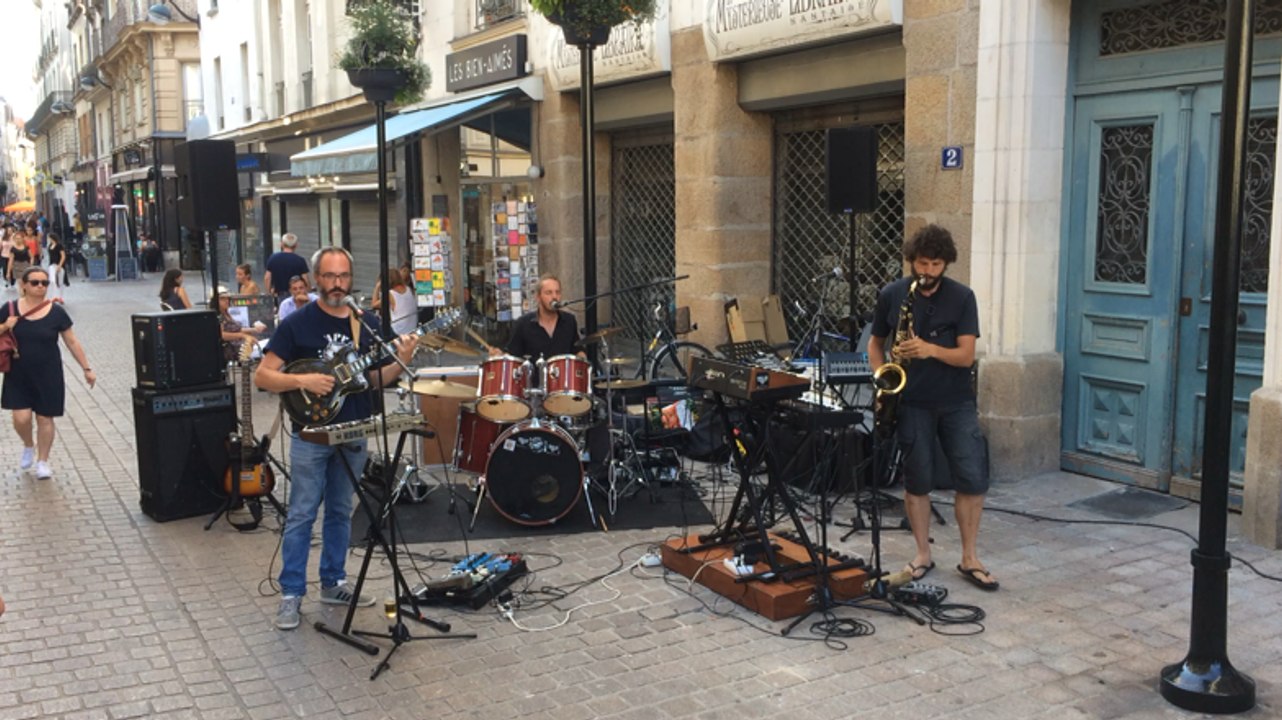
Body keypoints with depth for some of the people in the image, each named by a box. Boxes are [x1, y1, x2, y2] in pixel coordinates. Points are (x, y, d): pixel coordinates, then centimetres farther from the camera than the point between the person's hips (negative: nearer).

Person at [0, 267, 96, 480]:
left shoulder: (56, 312, -5)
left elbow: (72, 342, 1)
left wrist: (86, 369, 1)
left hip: (48, 375, 0)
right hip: (18, 375, 0)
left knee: (45, 418, 6)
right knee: (21, 418, -6)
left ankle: (43, 461, 23)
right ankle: (28, 447, 27)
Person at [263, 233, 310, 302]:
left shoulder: (273, 258, 3)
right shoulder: (300, 261, -7)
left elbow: (267, 278, 2)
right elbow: (305, 280, -9)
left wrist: (270, 291, 13)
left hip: (279, 295, 3)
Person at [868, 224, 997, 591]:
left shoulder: (962, 297, -4)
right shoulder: (891, 295, 0)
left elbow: (966, 356, -9)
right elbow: (876, 342, 11)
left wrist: (930, 350, -27)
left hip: (956, 402, 0)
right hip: (912, 403, 0)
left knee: (973, 478, -4)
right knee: (917, 480, 5)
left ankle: (970, 559, 10)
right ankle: (923, 554, 20)